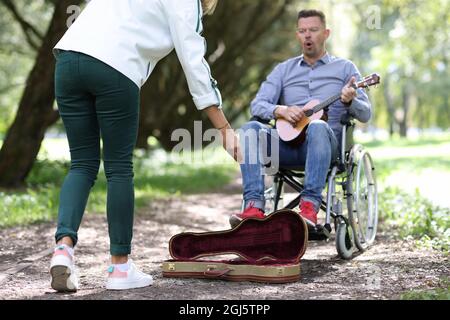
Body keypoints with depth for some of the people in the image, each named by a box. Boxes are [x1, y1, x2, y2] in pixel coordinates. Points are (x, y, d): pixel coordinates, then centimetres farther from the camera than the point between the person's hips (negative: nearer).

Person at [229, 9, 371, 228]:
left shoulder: (345, 68, 14)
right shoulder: (284, 70, 20)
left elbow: (365, 114, 6)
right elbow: (257, 105, 8)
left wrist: (350, 101, -18)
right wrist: (281, 110, -14)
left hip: (325, 144, -3)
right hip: (288, 141, 3)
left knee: (317, 127, -37)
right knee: (251, 129, -26)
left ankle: (310, 205, -43)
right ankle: (254, 207, -38)